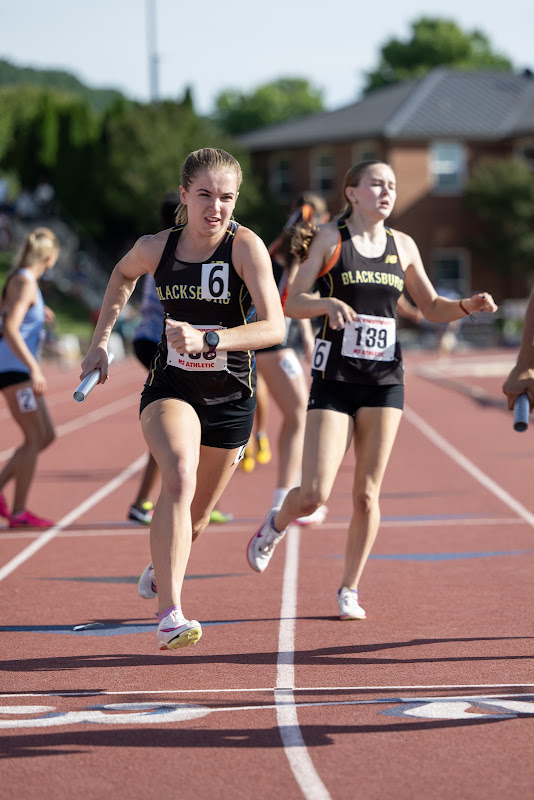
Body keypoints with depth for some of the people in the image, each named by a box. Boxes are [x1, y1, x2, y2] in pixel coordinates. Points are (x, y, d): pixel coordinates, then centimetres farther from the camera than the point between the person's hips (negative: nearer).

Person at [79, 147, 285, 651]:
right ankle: (169, 615, -33)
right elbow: (123, 275, 20)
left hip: (231, 396, 0)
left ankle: (160, 569, 52)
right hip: (170, 387, 0)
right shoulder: (156, 248, -5)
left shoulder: (246, 247, -15)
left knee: (195, 514, 15)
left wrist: (207, 340, -35)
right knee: (179, 478, -30)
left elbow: (274, 327, -23)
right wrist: (101, 339, 14)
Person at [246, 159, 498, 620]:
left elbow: (432, 308, 17)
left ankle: (349, 590, 18)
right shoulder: (330, 239, -1)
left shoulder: (403, 246, 10)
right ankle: (275, 525, 25)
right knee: (314, 495, -9)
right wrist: (329, 303, -25)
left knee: (367, 494, 3)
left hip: (385, 380, 3)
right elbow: (292, 303, -5)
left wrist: (469, 306, -2)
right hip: (334, 379, -3)